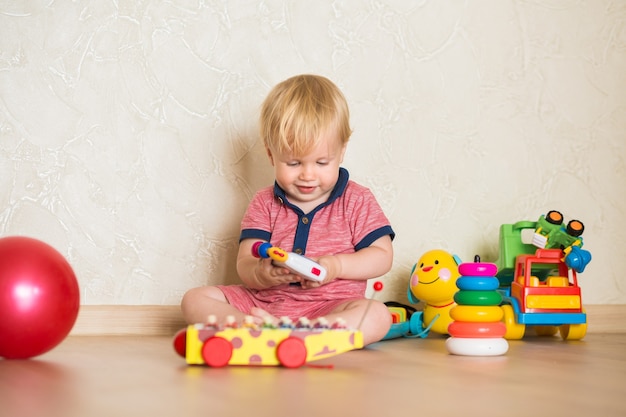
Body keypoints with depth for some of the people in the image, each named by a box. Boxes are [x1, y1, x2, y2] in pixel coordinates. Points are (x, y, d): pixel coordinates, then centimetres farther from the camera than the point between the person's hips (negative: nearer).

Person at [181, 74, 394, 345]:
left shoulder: (357, 201, 5)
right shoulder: (264, 203, 8)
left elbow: (382, 256, 1)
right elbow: (244, 265, 1)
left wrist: (336, 266, -17)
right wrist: (261, 274, -24)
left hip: (330, 306, -2)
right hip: (263, 301, 3)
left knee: (377, 316, -33)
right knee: (195, 299, -12)